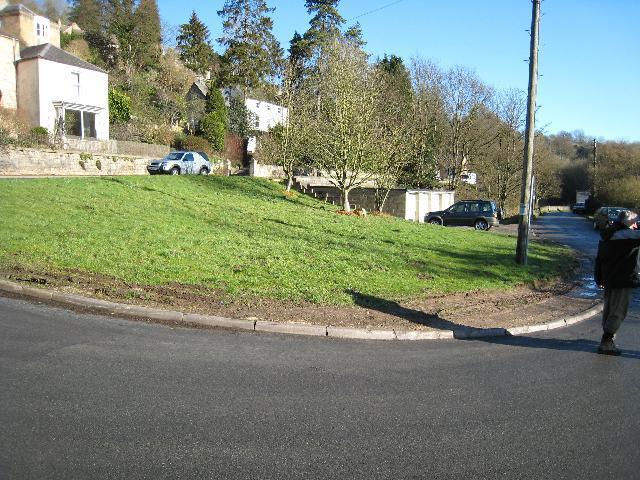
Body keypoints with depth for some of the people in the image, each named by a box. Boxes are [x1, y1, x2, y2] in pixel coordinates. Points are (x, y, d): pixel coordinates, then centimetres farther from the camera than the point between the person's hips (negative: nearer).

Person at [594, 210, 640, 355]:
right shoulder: (627, 235, -15)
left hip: (609, 279, 9)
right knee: (618, 313, -2)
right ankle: (606, 343, -2)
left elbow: (599, 259, 15)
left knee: (608, 310, 17)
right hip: (623, 281, -9)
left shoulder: (607, 236, 11)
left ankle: (607, 339, 27)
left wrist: (599, 278, 20)